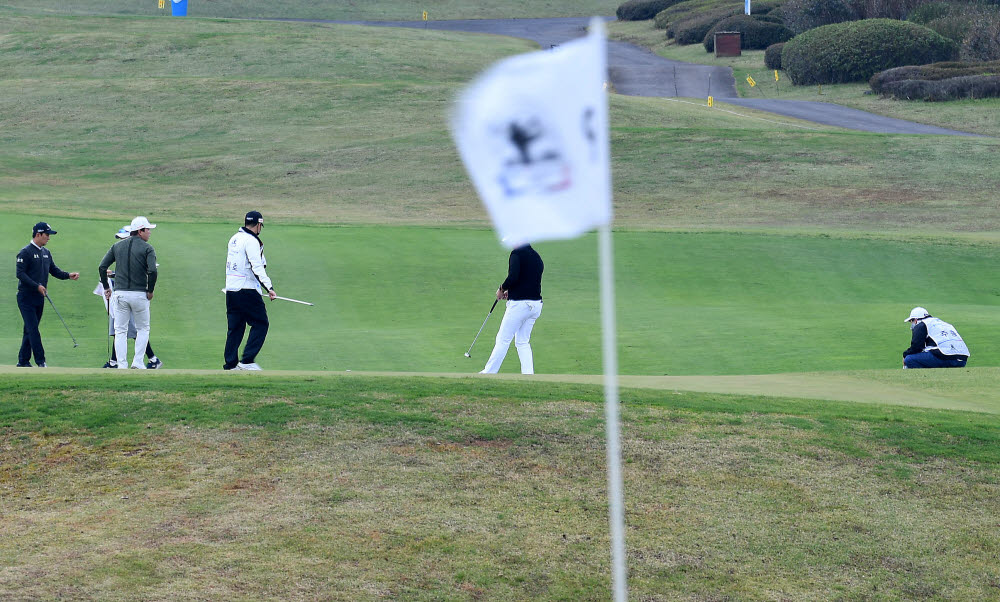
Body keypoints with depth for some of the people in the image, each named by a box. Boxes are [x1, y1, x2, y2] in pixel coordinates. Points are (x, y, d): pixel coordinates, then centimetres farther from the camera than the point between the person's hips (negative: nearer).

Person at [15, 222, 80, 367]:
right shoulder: (25, 252, -10)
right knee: (33, 329, -11)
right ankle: (40, 361, -15)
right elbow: (20, 273, -15)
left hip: (39, 298, 8)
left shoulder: (46, 253, 15)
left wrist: (68, 275, 0)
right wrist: (37, 286, -22)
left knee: (30, 330, 9)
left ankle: (23, 361, 14)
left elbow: (54, 270, 18)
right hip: (26, 297, -8)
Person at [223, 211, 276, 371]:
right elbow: (257, 267, -20)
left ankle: (230, 363, 10)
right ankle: (247, 360, -9)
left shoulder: (234, 238, 15)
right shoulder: (251, 241, -12)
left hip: (230, 289, 9)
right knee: (260, 323, -3)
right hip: (247, 290, -9)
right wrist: (268, 287, -24)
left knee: (235, 327, 12)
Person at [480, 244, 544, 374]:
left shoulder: (517, 253, -11)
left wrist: (502, 289, -5)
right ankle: (528, 375, 6)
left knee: (503, 339, 3)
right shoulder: (537, 257, 15)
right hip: (536, 304, 8)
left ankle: (489, 372, 10)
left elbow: (513, 277, -23)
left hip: (520, 303, -8)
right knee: (523, 342, 15)